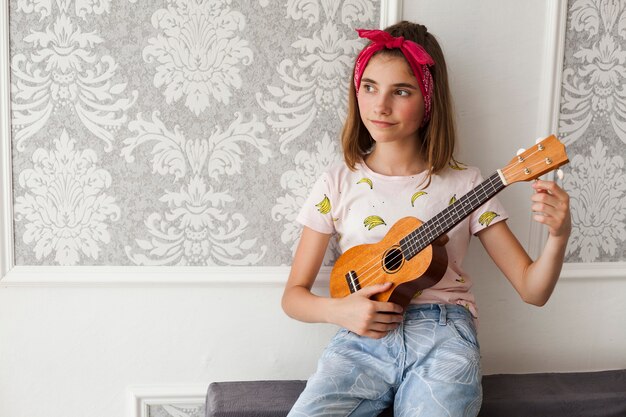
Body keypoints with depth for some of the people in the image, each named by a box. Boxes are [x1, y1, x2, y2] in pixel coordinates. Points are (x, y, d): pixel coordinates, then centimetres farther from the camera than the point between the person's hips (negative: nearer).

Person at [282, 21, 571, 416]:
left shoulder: (464, 184, 5)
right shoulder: (338, 184, 6)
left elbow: (533, 290, 3)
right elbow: (294, 294, 9)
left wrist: (559, 234, -16)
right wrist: (338, 309, -12)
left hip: (443, 338, 0)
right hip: (362, 341, 1)